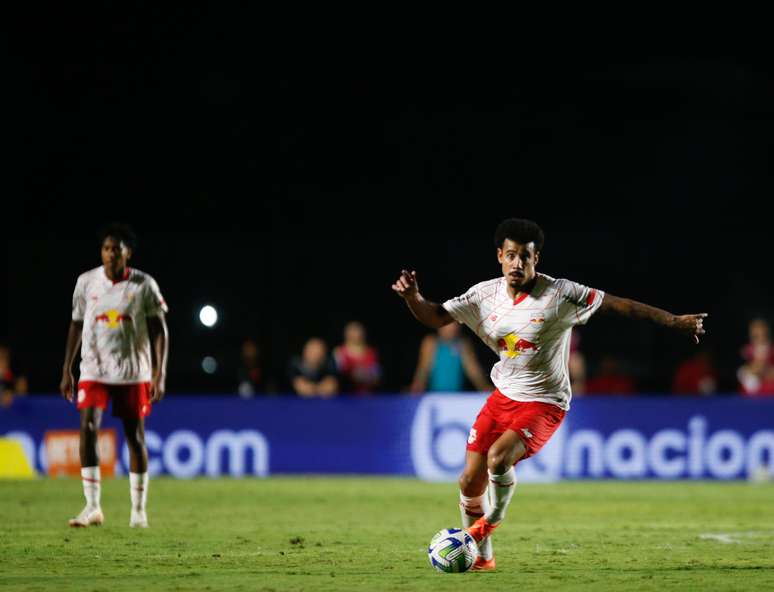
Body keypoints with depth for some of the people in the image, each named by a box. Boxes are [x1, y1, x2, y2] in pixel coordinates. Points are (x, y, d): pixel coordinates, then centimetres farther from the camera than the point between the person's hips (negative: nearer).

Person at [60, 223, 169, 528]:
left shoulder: (144, 285, -5)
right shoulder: (86, 282, 1)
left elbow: (159, 331, -1)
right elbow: (76, 325, 10)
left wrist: (159, 374, -8)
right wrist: (66, 371, 8)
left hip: (133, 372, -1)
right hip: (93, 370, 1)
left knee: (135, 435, 3)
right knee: (88, 427, -16)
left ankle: (139, 510, 14)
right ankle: (93, 507, -13)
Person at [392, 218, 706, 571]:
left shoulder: (558, 294, -17)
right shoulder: (486, 294, -3)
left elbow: (617, 304, -16)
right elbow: (435, 317, 0)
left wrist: (674, 321, -20)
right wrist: (413, 297, -22)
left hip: (544, 404, -5)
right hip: (503, 396, 5)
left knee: (498, 457, -29)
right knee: (470, 482, 3)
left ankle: (494, 519, 2)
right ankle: (482, 557, 25)